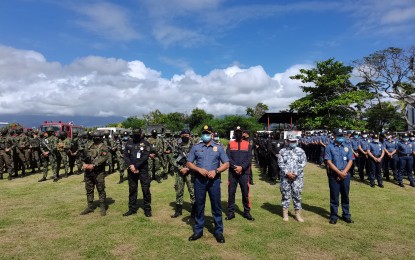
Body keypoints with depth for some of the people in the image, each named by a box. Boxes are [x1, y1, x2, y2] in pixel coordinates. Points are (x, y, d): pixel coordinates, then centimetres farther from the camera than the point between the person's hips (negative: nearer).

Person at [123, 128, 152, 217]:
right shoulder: (129, 143, 8)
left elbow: (145, 157, -12)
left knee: (145, 189, -1)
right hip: (131, 170, 4)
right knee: (132, 189, 11)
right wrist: (130, 165, -13)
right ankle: (132, 209, 23)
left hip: (143, 170, -3)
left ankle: (147, 209, 10)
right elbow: (126, 155, 3)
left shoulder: (145, 143, -3)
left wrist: (136, 167, -15)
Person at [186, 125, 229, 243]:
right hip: (199, 179, 1)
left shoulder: (218, 148, 5)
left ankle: (219, 231, 15)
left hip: (214, 180, -1)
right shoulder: (195, 147, 7)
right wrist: (199, 169, -12)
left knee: (216, 206, 4)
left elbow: (226, 164, 3)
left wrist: (216, 171, -14)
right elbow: (189, 163, 6)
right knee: (199, 205, 9)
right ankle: (198, 230, 21)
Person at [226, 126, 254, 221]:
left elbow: (249, 158, -3)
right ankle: (231, 212, 15)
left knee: (245, 193, 6)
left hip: (244, 172, 0)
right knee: (231, 192, 4)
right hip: (232, 172, 0)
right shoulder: (230, 144, 6)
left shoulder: (248, 144, 6)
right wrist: (235, 167, -16)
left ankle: (247, 212, 19)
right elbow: (228, 157, -3)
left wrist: (241, 167, -16)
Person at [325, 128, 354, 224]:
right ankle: (334, 216, 13)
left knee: (345, 196, 11)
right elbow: (329, 162, -7)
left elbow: (350, 161, 3)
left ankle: (346, 215, 22)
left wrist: (344, 172, -9)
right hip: (334, 175, -3)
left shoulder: (347, 147, 8)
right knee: (334, 196, 4)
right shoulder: (330, 147, -2)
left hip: (345, 175, 3)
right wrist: (339, 172, -13)